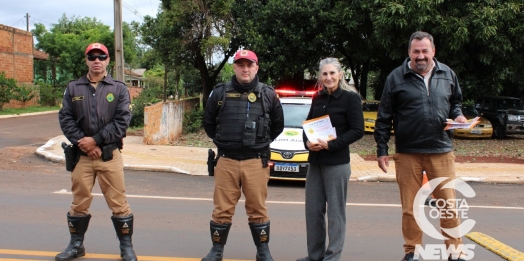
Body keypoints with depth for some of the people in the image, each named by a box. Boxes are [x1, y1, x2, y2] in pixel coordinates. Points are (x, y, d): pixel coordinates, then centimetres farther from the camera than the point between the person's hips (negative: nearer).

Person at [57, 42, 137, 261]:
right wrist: (83, 143, -12)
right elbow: (65, 119, 1)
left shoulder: (119, 88, 1)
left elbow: (123, 121, -9)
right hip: (82, 155, 2)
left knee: (118, 202, 1)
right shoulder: (73, 88, 7)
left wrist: (95, 140, -15)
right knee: (79, 202, 12)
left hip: (110, 155, -2)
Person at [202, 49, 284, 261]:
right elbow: (208, 122, 14)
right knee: (222, 209, 6)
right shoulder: (220, 93, 3)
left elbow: (278, 125, 15)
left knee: (258, 209, 7)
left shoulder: (268, 95, 3)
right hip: (226, 161, 0)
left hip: (256, 162, 0)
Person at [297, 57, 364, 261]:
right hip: (315, 161, 6)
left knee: (335, 211, 1)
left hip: (337, 163, -6)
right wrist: (307, 142, -6)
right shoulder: (318, 99, 12)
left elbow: (358, 130, -12)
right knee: (313, 210, 9)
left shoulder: (350, 97, -7)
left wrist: (330, 144, -19)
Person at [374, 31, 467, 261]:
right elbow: (384, 117, 0)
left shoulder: (447, 74, 7)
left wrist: (458, 115, -2)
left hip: (441, 151, 2)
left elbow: (455, 102, 21)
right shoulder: (396, 77, -2)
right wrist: (381, 150, -2)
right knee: (410, 208, 7)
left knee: (449, 205, 5)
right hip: (407, 153, -1)